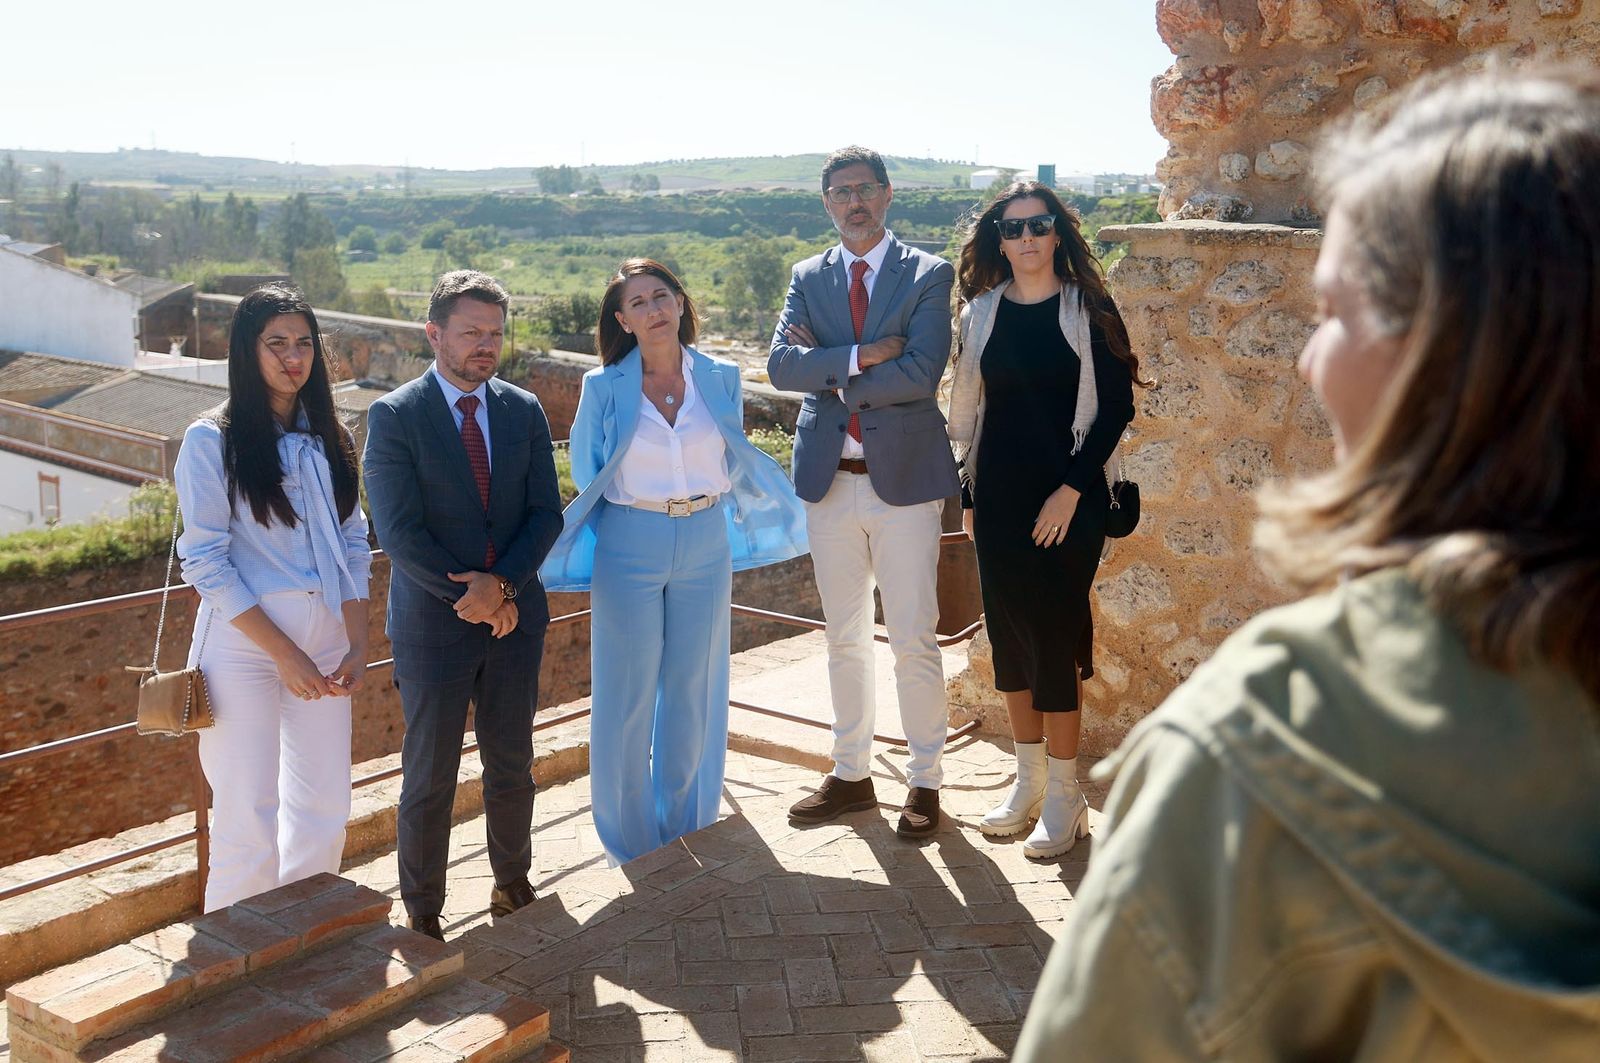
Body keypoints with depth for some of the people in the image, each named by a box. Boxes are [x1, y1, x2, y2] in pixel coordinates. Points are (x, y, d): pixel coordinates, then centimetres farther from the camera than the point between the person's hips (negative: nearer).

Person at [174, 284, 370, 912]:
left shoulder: (327, 439, 11)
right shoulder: (211, 441, -5)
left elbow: (353, 545, 11)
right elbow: (204, 560, -9)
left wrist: (357, 644, -1)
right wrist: (283, 652, -13)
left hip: (325, 638, 5)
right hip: (245, 642, -5)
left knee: (324, 805, 8)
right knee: (249, 815, -4)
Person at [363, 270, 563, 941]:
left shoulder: (524, 411, 5)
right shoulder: (393, 416, -8)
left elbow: (547, 513, 0)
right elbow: (398, 532, -13)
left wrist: (502, 584, -14)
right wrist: (472, 596, -14)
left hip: (515, 615, 4)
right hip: (433, 622, -3)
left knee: (512, 763, 14)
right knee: (430, 776, 6)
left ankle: (512, 877, 36)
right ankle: (422, 908, 24)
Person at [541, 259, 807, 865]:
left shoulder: (721, 379, 1)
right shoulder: (603, 387, -4)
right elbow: (587, 473, 6)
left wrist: (699, 503, 7)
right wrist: (643, 508, 8)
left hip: (705, 546, 2)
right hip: (630, 548, -2)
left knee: (693, 690, 11)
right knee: (628, 695, 5)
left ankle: (687, 831, 29)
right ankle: (631, 844, 22)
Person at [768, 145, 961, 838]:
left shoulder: (928, 275, -3)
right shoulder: (807, 278, 8)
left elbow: (920, 373, -17)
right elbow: (781, 365, -7)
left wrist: (827, 373, -11)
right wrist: (860, 356, -18)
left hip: (904, 476, -4)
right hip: (829, 478, 4)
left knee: (913, 642, 2)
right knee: (844, 639, 14)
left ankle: (924, 782, 18)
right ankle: (851, 775, 28)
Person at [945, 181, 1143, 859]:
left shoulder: (1088, 309, -3)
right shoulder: (981, 312, 8)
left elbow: (1116, 404, -5)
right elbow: (968, 410, 12)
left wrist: (1073, 488, -13)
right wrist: (968, 495, 8)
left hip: (1067, 498, -4)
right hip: (997, 496, 4)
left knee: (1055, 634, -3)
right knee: (1008, 634, 8)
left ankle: (1064, 796, 10)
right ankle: (1027, 782, 23)